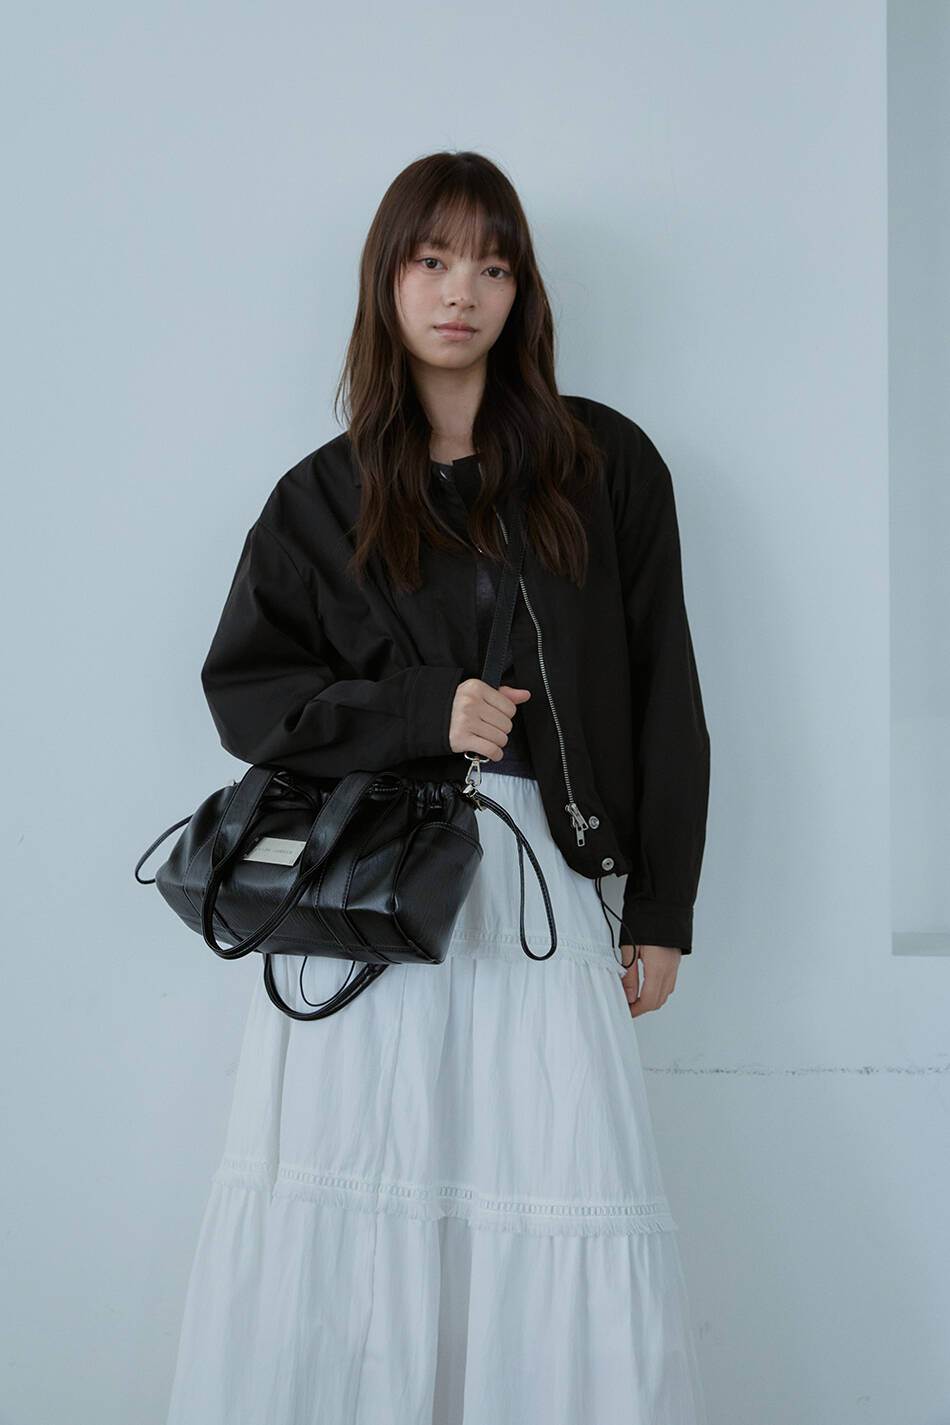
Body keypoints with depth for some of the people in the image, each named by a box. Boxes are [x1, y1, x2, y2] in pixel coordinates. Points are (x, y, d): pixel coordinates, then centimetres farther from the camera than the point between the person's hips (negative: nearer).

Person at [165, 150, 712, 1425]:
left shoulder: (606, 464, 10)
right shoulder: (327, 496, 12)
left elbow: (663, 693, 9)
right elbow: (241, 685, 8)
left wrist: (661, 913, 5)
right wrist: (423, 710, -8)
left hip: (540, 880, 0)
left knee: (574, 1218, -7)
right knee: (335, 1217, -3)